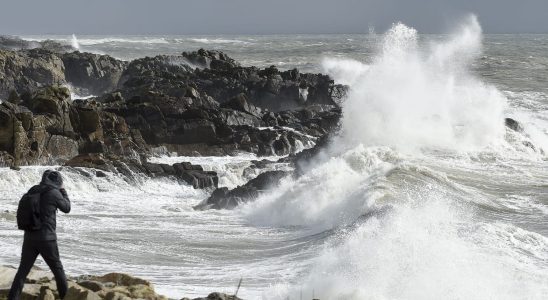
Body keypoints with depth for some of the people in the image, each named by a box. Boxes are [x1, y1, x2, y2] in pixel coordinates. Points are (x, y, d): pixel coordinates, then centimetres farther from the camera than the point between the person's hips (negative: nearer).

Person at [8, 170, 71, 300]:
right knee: (57, 268, 13)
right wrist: (63, 191, 20)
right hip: (46, 239, -4)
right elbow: (66, 208, 6)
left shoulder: (32, 191, 7)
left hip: (29, 237, 4)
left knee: (23, 270, 5)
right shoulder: (54, 193, -8)